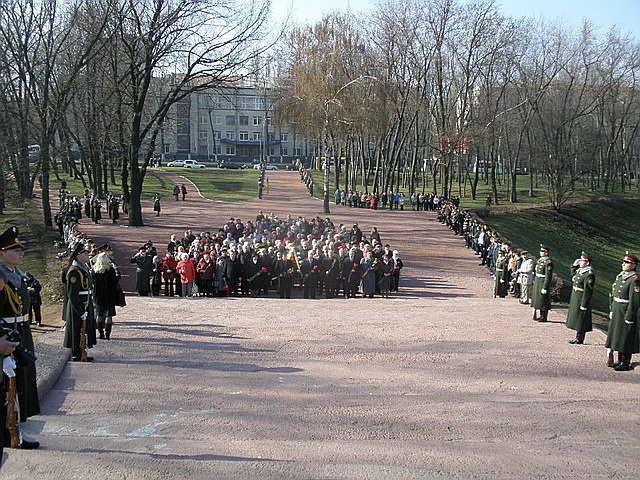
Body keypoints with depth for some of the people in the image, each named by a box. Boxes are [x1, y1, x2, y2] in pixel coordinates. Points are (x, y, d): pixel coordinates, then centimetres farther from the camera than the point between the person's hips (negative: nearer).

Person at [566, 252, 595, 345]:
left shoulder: (589, 274, -20)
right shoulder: (580, 270, 7)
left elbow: (588, 291, -22)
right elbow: (573, 272, 31)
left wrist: (583, 304, -22)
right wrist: (575, 264, 14)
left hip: (582, 299, -10)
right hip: (575, 299, 10)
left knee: (580, 319, -1)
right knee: (576, 318, 16)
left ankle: (579, 339, 8)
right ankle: (578, 337, 25)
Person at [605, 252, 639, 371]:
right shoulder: (620, 276, 10)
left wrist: (629, 317, -19)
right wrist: (612, 310, 16)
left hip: (626, 312, -9)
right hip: (617, 312, 9)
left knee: (626, 339, -1)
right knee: (617, 335, 15)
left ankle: (626, 363, 8)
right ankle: (620, 360, 26)